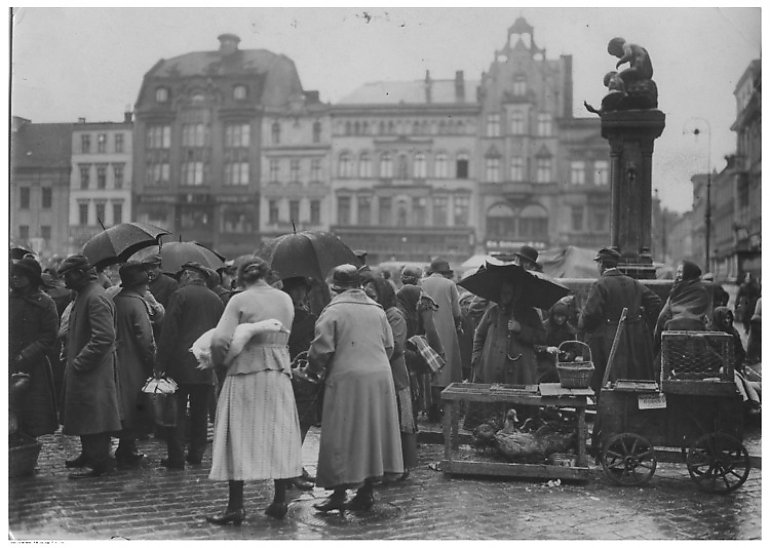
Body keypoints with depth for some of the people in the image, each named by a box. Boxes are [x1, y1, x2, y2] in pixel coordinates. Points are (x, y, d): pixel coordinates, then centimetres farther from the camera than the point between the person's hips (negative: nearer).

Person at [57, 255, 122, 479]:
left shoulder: (96, 298, -19)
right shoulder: (83, 295, 13)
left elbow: (105, 337, -26)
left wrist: (79, 362, -21)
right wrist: (73, 361, 15)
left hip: (94, 371, -10)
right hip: (82, 368, 10)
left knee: (94, 416, -5)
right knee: (85, 416, 18)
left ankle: (101, 462, 2)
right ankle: (89, 455, 30)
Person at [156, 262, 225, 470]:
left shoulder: (180, 295, -6)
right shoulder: (216, 300, 10)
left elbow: (169, 332, -10)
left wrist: (160, 364, -9)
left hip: (180, 364, -5)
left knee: (177, 412, 0)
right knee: (200, 412, 13)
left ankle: (176, 457, 0)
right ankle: (196, 454, 17)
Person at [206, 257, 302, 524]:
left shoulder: (240, 301, -7)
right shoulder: (286, 299, 7)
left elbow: (220, 339, -14)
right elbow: (283, 337, 9)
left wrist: (218, 360, 2)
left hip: (246, 373, -4)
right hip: (279, 373, 4)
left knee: (240, 436, 2)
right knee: (279, 434, 12)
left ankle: (236, 506, 2)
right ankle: (279, 500, 14)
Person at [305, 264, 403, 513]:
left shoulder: (333, 311, -8)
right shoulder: (377, 310, 10)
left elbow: (321, 350, -11)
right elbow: (389, 346, 14)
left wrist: (313, 369, 8)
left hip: (347, 380, -5)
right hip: (380, 378, 6)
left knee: (343, 438, 1)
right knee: (373, 432, 11)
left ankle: (339, 493, 2)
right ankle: (367, 491, 14)